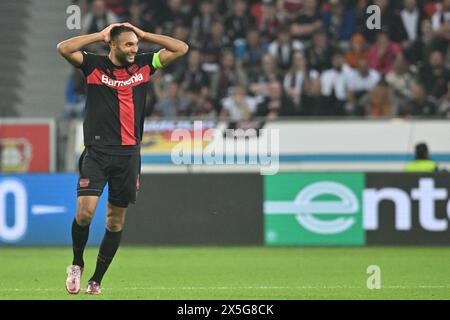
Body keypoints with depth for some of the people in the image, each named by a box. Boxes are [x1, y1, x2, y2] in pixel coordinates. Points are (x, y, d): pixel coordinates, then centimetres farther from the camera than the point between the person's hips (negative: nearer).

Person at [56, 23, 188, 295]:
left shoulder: (143, 65, 9)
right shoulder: (94, 65, 1)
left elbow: (181, 49, 8)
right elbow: (64, 48, -11)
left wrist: (144, 35, 5)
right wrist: (100, 35, -5)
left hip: (129, 155, 3)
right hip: (96, 152, -3)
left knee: (116, 220, 6)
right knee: (85, 212, -16)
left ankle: (96, 280, 16)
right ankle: (77, 264, 9)